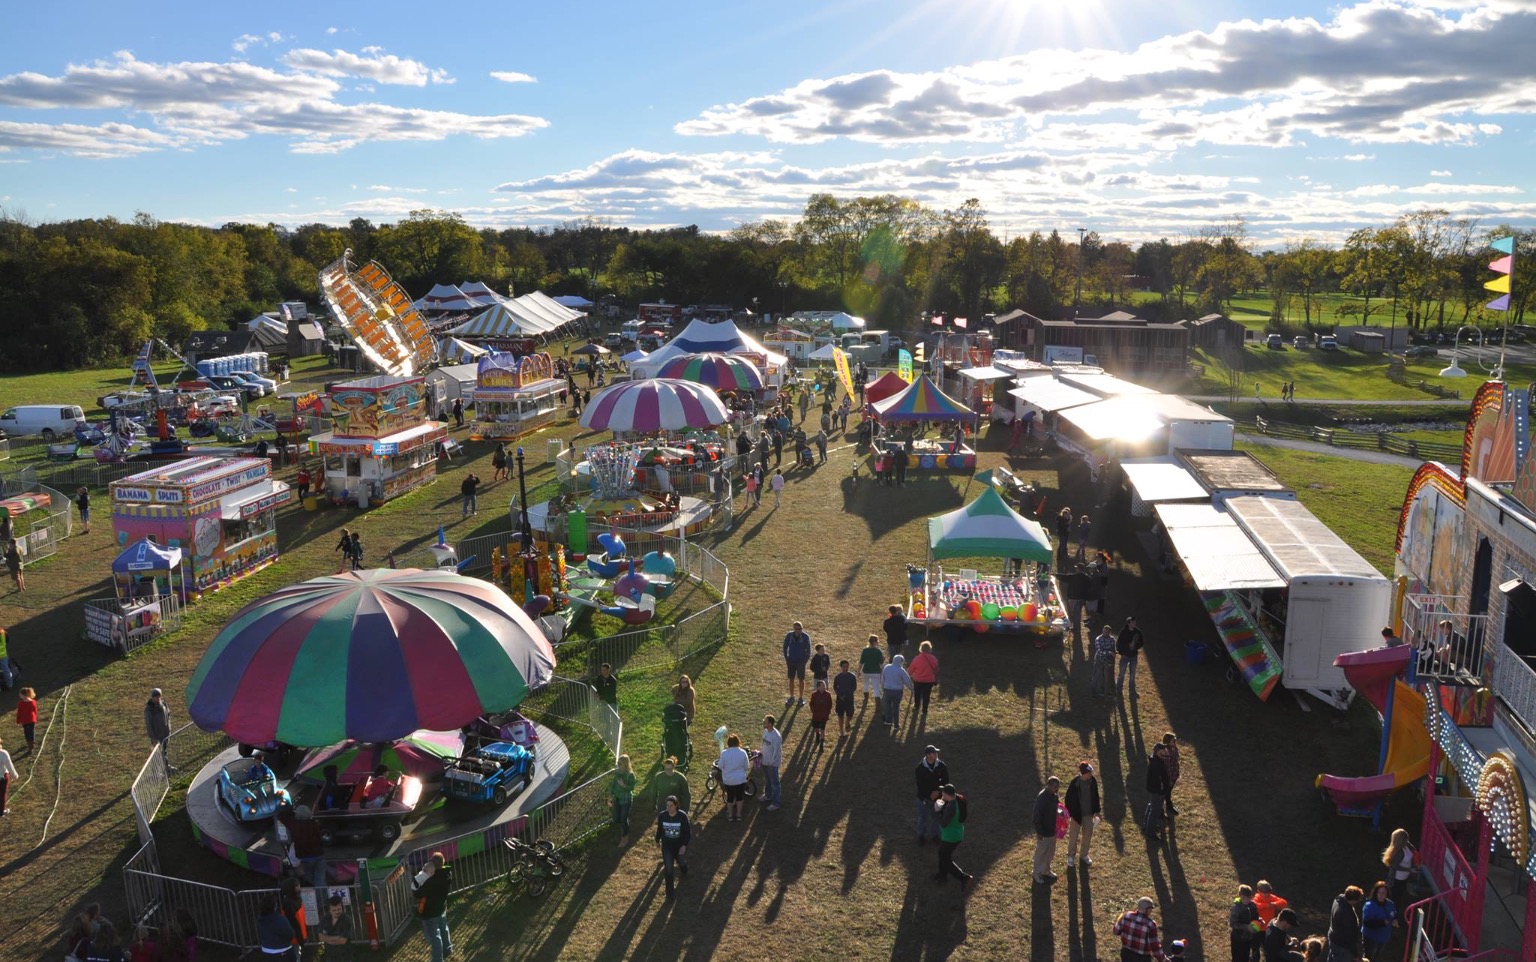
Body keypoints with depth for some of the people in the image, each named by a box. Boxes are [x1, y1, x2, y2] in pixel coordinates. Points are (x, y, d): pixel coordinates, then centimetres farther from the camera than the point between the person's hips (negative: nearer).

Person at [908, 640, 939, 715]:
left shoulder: (917, 659, -20)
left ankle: (917, 706, 43)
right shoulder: (934, 659, -13)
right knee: (926, 695, 16)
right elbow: (936, 671, 0)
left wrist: (908, 673, 15)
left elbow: (910, 670, -8)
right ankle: (924, 710, 26)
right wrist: (936, 680, 15)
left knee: (917, 694, 23)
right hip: (929, 681, 1)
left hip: (918, 680, -1)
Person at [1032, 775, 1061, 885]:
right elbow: (1036, 816, -27)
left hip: (1052, 829, 8)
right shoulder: (1042, 798, -30)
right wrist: (1039, 832, -23)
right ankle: (1037, 874, 27)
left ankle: (1046, 870, 43)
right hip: (1043, 831, -8)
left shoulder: (1054, 795, -4)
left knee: (1050, 851, 23)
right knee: (1041, 852, 10)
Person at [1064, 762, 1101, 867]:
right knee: (1073, 836, 12)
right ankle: (1071, 856, 32)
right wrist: (1069, 814, -11)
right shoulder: (1074, 783, -23)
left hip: (1089, 814, 4)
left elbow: (1095, 796, 4)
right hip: (1077, 814, -4)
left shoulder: (1093, 781, -11)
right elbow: (1069, 799, -13)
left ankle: (1084, 855, 40)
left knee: (1087, 835, 18)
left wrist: (1097, 811, 8)